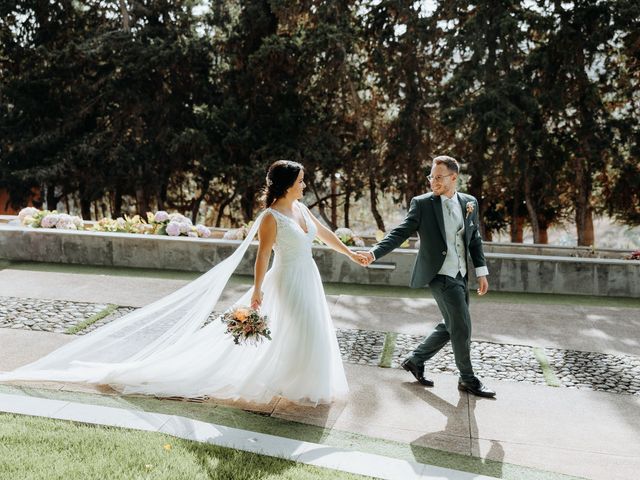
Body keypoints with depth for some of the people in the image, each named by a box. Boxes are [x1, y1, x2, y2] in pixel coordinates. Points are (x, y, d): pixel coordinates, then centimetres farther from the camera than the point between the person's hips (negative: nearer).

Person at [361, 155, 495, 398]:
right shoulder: (422, 203, -8)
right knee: (461, 327, -2)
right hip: (441, 277, -6)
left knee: (451, 326, 14)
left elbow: (475, 239, 13)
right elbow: (400, 232, -12)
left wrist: (481, 272, 9)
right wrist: (374, 253, -26)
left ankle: (415, 360, 30)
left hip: (461, 276, 6)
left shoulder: (470, 202, 6)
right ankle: (468, 379, 18)